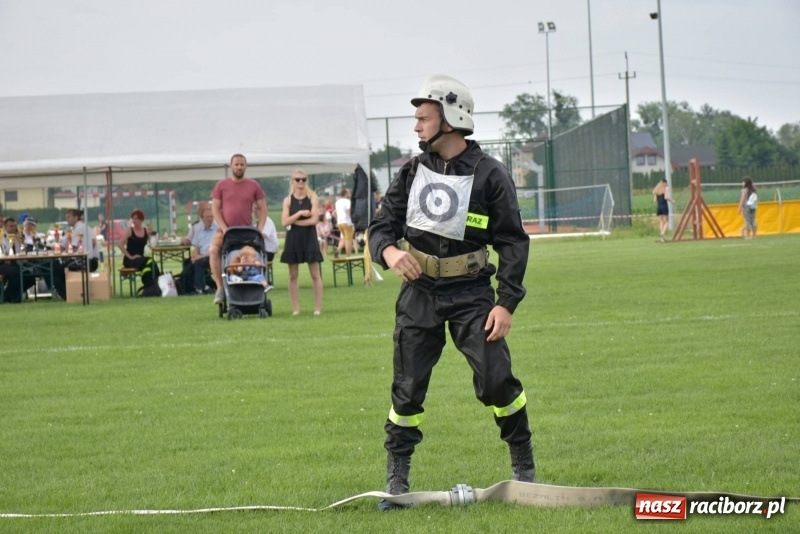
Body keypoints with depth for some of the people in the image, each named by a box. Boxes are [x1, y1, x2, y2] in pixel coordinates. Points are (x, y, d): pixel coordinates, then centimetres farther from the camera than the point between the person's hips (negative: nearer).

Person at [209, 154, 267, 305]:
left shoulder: (253, 186, 6)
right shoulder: (222, 185, 4)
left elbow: (262, 208, 9)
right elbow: (215, 208, 3)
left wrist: (260, 229, -3)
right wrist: (224, 228, -9)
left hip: (247, 231, 2)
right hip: (225, 230, -2)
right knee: (214, 249, -27)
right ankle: (220, 288, -25)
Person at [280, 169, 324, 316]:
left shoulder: (312, 198, 0)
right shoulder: (288, 200, 4)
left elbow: (313, 220, -10)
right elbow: (284, 222, -6)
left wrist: (294, 221, -8)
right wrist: (299, 213, -15)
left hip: (309, 238, -2)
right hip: (293, 239, 2)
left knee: (315, 274, -2)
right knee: (293, 275, 3)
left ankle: (318, 307, 0)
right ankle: (295, 308, 8)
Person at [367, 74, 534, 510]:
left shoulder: (489, 175, -5)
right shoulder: (413, 172, 7)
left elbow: (512, 243, -4)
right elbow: (382, 224, 8)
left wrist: (506, 302, -12)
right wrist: (388, 250, -17)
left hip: (471, 293, -3)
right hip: (419, 290, 3)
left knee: (496, 378, -12)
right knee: (408, 387, 3)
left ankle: (524, 465, 5)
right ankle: (396, 480, 12)